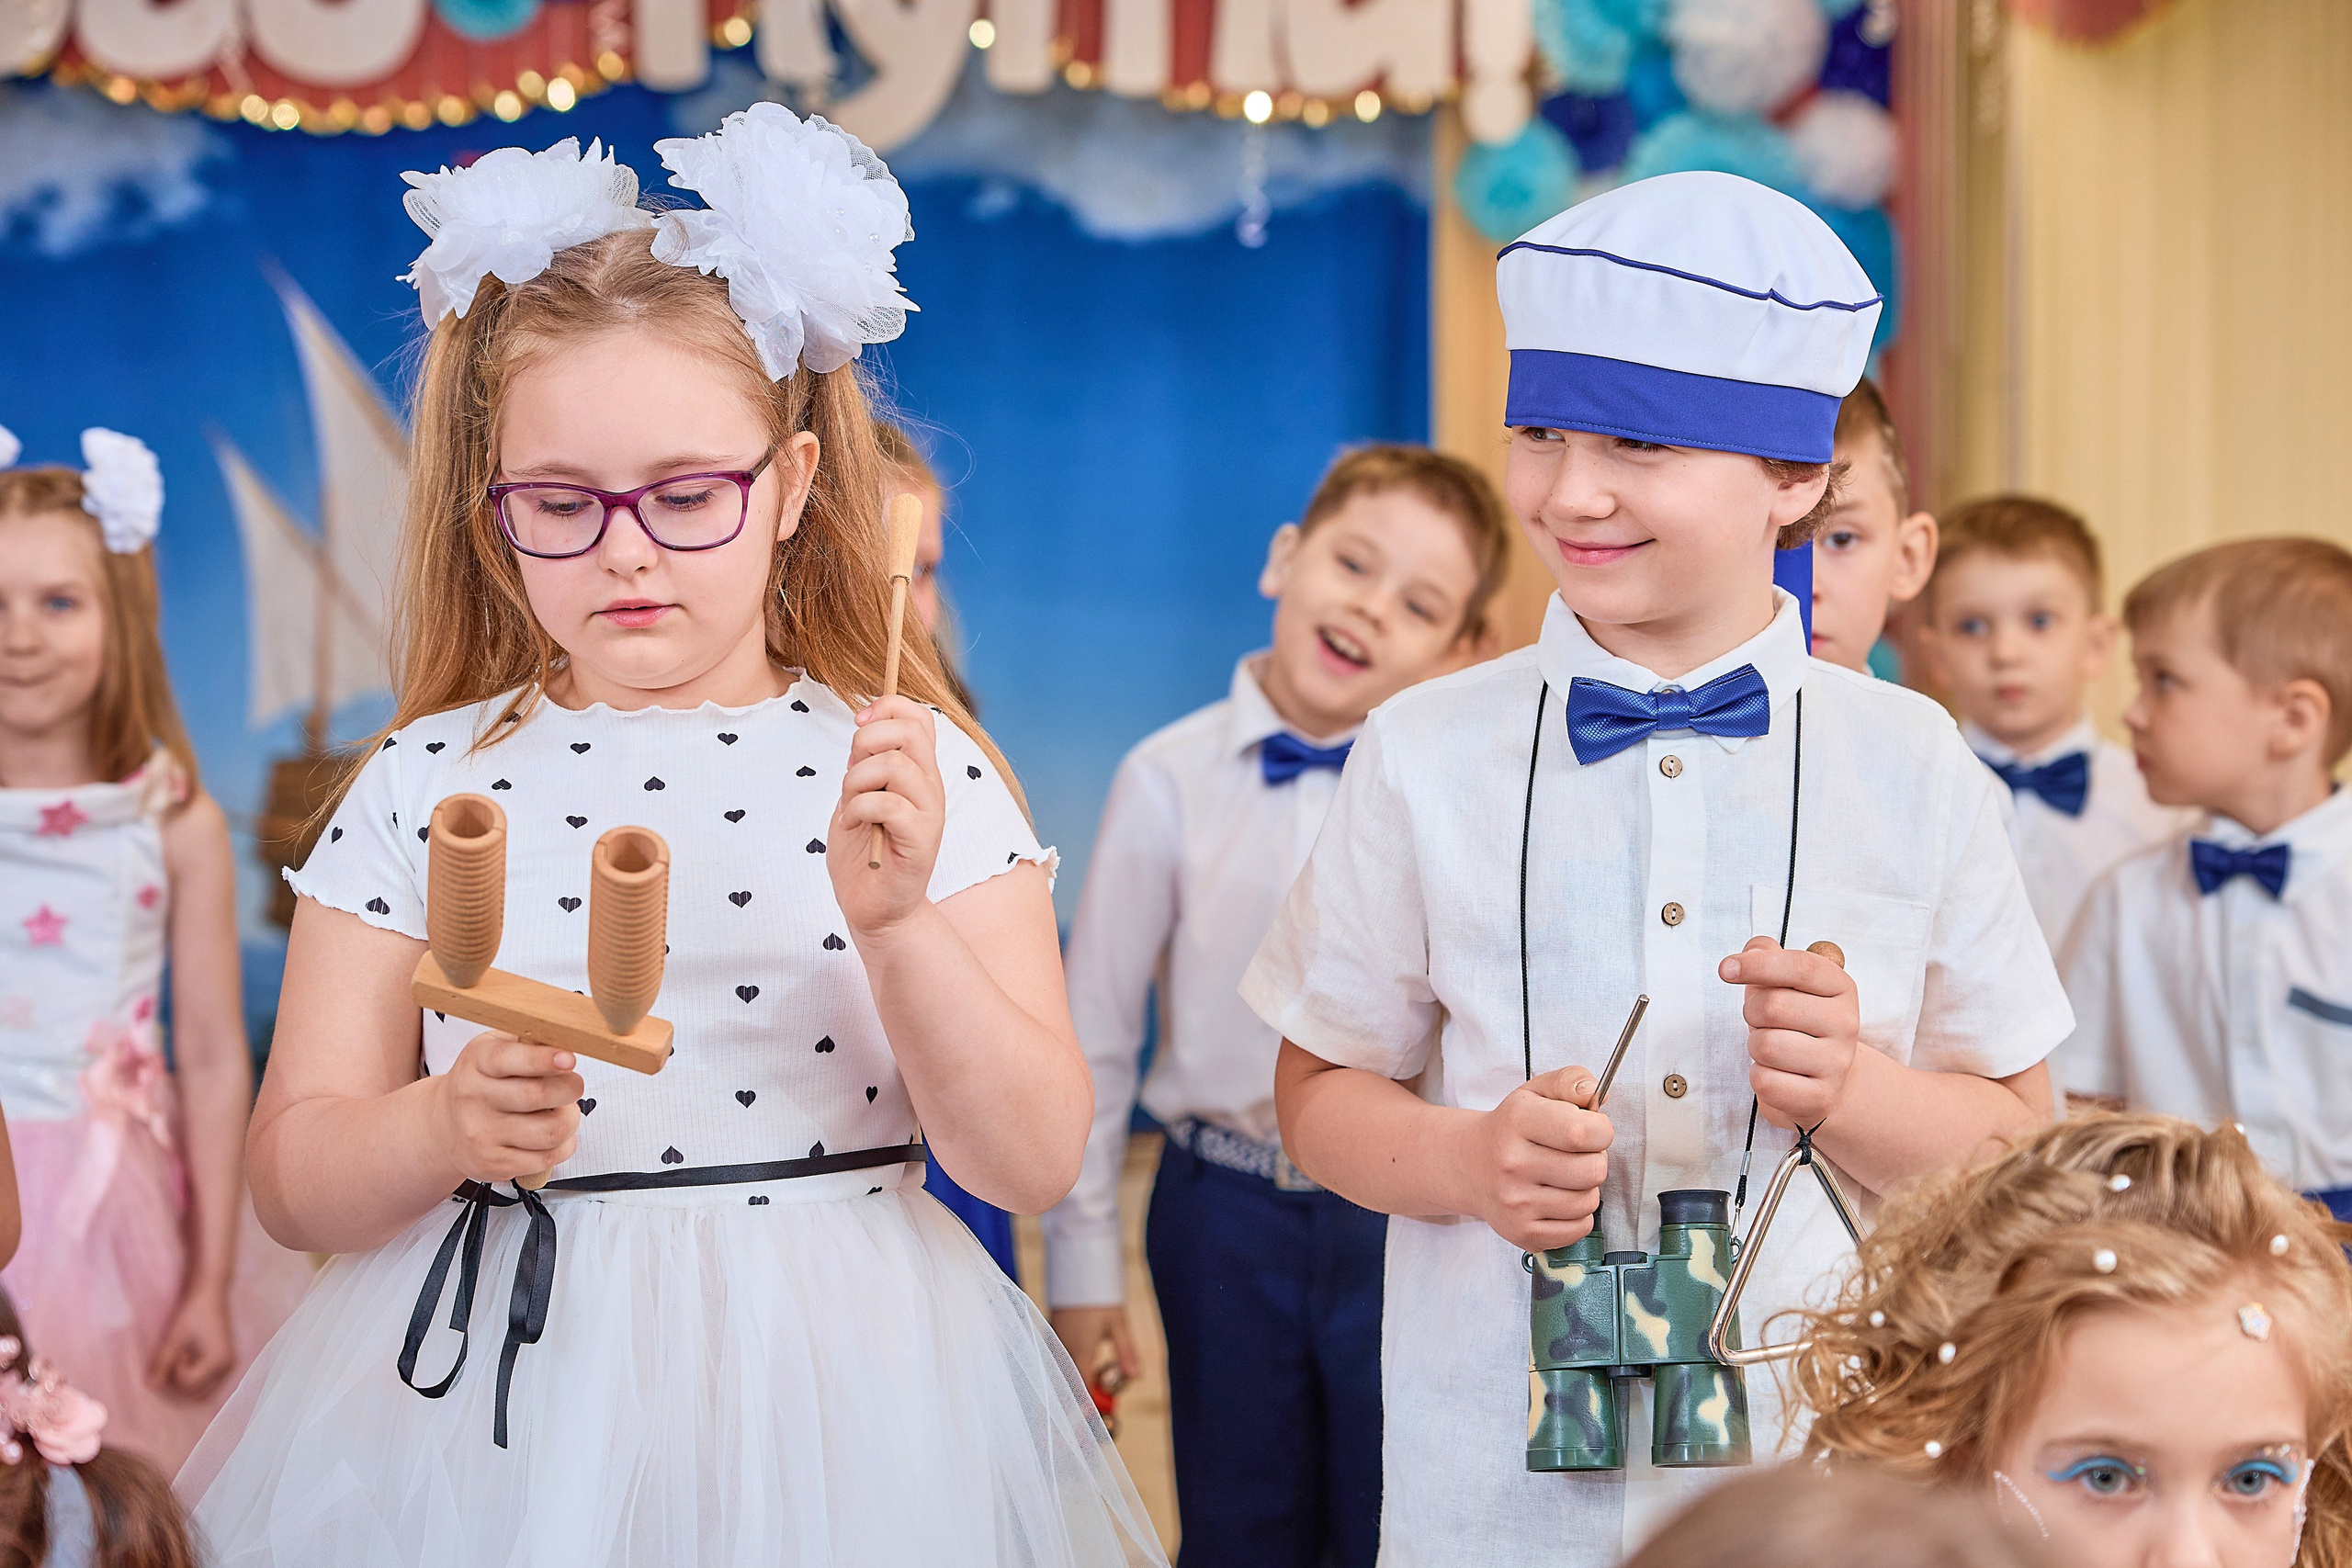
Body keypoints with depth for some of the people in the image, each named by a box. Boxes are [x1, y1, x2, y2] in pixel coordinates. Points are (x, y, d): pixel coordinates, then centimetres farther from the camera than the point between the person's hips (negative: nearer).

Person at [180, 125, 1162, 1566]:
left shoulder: (907, 768, -2)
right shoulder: (428, 787, 1)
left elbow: (1034, 1164, -8)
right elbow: (297, 1182, 0)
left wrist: (896, 920, -21)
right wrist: (444, 1129, -19)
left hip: (823, 1417, -1)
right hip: (499, 1425, 1)